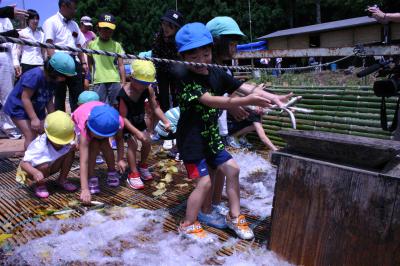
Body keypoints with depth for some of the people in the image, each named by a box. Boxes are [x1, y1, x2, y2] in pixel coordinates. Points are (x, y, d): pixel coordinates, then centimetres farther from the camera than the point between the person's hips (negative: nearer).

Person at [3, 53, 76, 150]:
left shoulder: (51, 79, -5)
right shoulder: (35, 76, -30)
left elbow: (49, 101, 3)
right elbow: (25, 98, -28)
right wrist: (34, 119, -29)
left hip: (36, 109, 8)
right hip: (19, 108, -8)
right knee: (31, 137, -16)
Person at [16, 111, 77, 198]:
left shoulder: (67, 142, -23)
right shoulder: (39, 146, -38)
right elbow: (23, 163, -37)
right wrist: (36, 172, -56)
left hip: (51, 166, 5)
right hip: (32, 169, -5)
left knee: (70, 151, -17)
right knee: (45, 165, -39)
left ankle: (62, 180, 5)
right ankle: (40, 185, -4)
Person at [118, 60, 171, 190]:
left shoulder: (148, 90, -22)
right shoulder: (124, 95, -35)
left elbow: (155, 107, -14)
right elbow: (123, 117, -32)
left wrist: (166, 121, -27)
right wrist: (137, 132, -38)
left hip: (139, 121, 6)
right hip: (127, 123, -5)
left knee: (147, 142, 3)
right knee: (133, 144, -16)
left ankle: (142, 166, 29)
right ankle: (133, 174, -4)